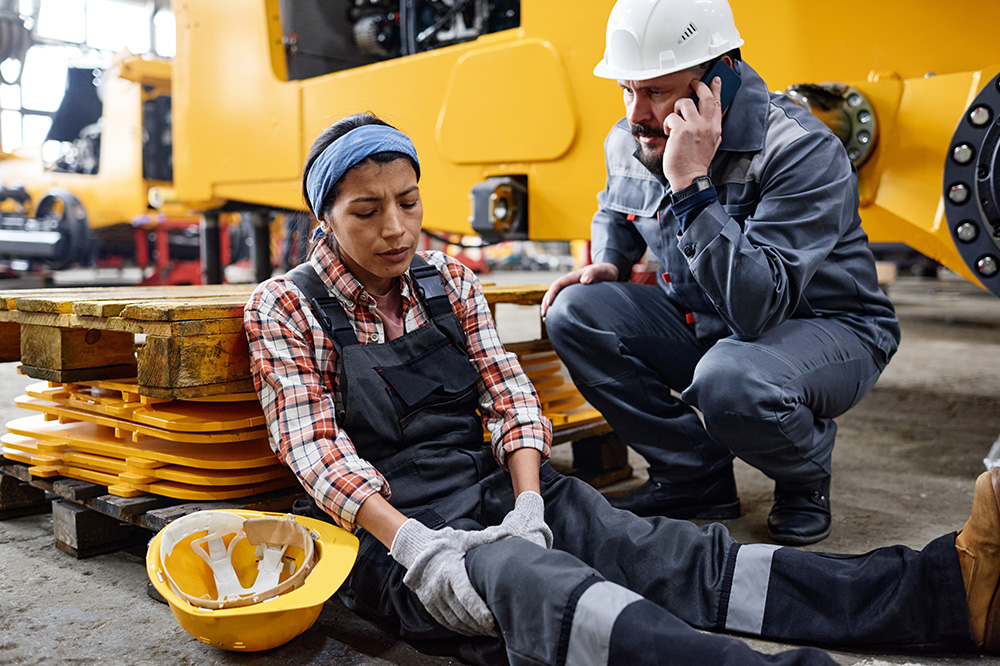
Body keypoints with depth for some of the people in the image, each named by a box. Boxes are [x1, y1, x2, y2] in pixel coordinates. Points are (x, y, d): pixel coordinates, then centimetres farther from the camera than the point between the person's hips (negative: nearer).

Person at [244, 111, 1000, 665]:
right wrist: (414, 545, -22)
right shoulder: (285, 308, 0)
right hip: (392, 527, -4)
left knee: (678, 555, -19)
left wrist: (527, 503, -12)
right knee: (532, 581, -38)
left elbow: (508, 393, 6)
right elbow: (315, 448, -9)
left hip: (493, 488, 4)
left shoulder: (450, 281, 12)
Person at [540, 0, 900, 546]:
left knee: (728, 379, -39)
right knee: (575, 312, -14)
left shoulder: (803, 151, -27)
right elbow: (614, 211, 21)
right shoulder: (627, 142, -5)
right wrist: (606, 264, -2)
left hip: (827, 329, -6)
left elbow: (758, 308, -37)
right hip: (703, 326, 7)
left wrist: (692, 187, -40)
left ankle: (805, 480, 0)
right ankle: (694, 477, -1)